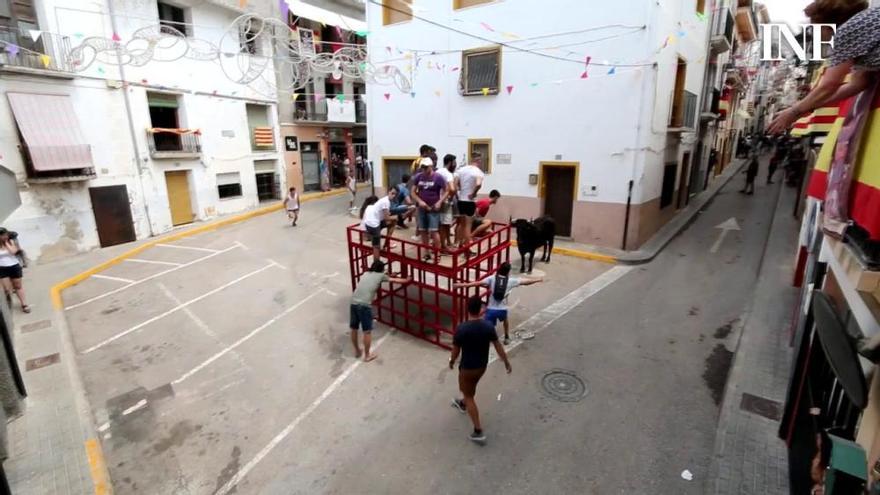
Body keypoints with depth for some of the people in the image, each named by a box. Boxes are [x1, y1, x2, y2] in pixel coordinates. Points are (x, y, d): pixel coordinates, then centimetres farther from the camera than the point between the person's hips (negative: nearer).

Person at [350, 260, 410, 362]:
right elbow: (395, 280, 24)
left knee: (353, 329, 19)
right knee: (367, 331, 9)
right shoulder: (380, 275, 10)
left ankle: (357, 351, 38)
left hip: (353, 303, 6)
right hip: (364, 305, -6)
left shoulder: (366, 274, 23)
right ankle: (367, 355, 22)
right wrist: (407, 280, 42)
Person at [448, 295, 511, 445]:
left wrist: (451, 362, 7)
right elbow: (498, 346, -6)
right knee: (470, 388, 32)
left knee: (469, 396, 12)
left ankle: (479, 432, 15)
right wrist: (507, 362, 7)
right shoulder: (488, 326, -15)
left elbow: (456, 350, -13)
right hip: (482, 365, 5)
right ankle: (462, 404, 60)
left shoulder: (461, 329, -26)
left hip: (468, 367, -5)